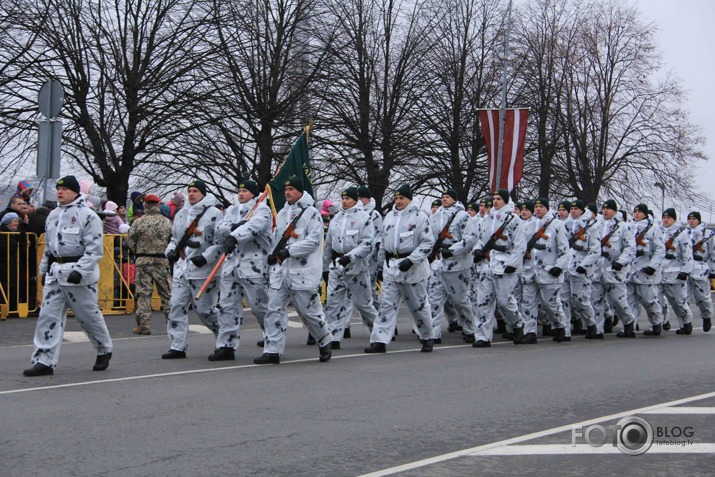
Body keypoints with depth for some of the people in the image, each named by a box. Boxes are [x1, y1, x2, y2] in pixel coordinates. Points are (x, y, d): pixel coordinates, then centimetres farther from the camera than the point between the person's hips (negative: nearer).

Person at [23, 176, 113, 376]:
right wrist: (44, 269, 21)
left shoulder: (87, 216, -11)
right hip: (55, 272, 7)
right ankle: (44, 361, 1)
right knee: (48, 315, 0)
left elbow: (94, 248, -15)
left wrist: (80, 270, -22)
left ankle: (104, 351, 27)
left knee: (89, 315, 4)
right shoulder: (53, 215, 14)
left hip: (79, 273, -7)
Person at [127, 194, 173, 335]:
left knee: (143, 293, 2)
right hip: (162, 262, 1)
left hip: (143, 261, -1)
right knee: (167, 293, 8)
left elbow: (130, 241, -2)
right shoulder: (167, 222, -2)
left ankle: (144, 325, 0)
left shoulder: (138, 222, -6)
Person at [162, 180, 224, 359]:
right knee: (177, 306, 0)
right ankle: (178, 347, 4)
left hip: (203, 270, -7)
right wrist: (171, 250, 5)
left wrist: (205, 257, -20)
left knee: (204, 309, -2)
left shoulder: (213, 213, -7)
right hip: (181, 268, 7)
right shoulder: (181, 214, 15)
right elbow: (174, 237, 25)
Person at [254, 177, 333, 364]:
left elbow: (314, 240, -15)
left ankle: (325, 343, 22)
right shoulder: (282, 213, 17)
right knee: (274, 308, -1)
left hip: (303, 271, -7)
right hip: (280, 269, 7)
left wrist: (289, 251, -19)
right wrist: (274, 255, 9)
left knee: (309, 310, 0)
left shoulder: (311, 213, -6)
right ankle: (272, 351, 0)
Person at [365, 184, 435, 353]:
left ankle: (428, 338, 23)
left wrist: (411, 260, -18)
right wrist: (385, 262, 17)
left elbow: (428, 243, -10)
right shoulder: (389, 216, 11)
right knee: (387, 304, 0)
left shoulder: (419, 216, -7)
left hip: (411, 266, -5)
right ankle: (380, 341, -2)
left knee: (419, 305, 6)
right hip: (391, 265, 5)